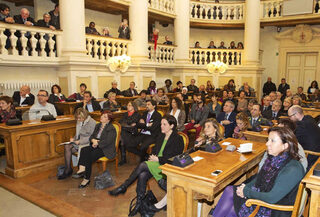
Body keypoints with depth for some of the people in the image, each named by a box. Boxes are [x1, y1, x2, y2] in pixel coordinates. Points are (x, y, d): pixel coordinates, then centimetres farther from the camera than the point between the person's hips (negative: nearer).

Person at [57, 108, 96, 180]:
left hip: (87, 143, -7)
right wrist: (73, 138, 1)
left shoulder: (92, 122, -13)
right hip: (78, 141, 7)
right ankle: (68, 169, -15)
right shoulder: (79, 121, 11)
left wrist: (80, 141, -21)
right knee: (67, 146, -18)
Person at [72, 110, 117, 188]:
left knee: (89, 156, -27)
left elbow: (107, 142, -16)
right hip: (96, 146, 7)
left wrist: (97, 143, -12)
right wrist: (93, 140, -9)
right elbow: (91, 136, 13)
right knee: (84, 150, -22)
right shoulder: (98, 125, 18)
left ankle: (86, 179, -19)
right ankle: (82, 169, -32)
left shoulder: (111, 129, -6)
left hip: (106, 149, -7)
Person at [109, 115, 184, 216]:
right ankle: (139, 203, -15)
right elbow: (154, 149, 20)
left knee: (143, 165, -26)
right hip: (155, 163, 6)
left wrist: (157, 159, -14)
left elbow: (174, 158, -12)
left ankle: (123, 187, -14)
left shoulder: (178, 139, -6)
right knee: (142, 175, -24)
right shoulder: (161, 136, 16)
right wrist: (152, 156, -3)